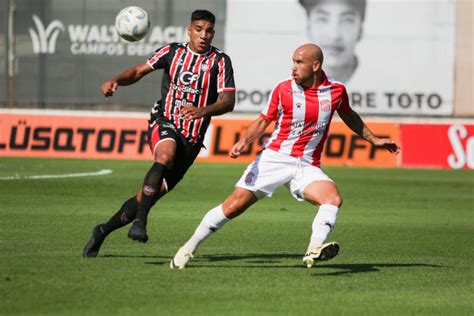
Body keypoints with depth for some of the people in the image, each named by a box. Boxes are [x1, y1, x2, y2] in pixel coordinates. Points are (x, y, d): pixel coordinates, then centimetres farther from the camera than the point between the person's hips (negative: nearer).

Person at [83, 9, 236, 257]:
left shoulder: (220, 62, -2)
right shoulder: (172, 52, 4)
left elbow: (228, 101, -12)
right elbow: (139, 71, 10)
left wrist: (202, 111, -32)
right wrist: (116, 81, -12)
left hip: (191, 138, 1)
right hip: (164, 123, -1)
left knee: (152, 194, 3)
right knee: (166, 154, -38)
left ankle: (103, 231, 22)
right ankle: (139, 221, -39)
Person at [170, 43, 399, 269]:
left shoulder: (336, 90, 0)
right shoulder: (284, 89, -4)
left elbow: (348, 116, 22)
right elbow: (262, 122, 5)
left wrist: (374, 140, 26)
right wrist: (243, 141, -13)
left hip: (307, 166, 2)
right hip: (274, 158, -2)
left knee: (333, 198, -27)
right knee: (235, 205, -9)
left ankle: (314, 251, -42)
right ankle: (189, 248, 5)